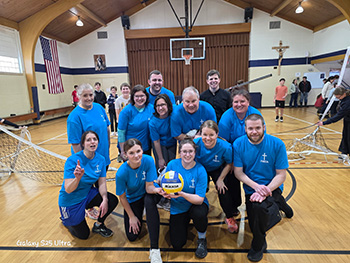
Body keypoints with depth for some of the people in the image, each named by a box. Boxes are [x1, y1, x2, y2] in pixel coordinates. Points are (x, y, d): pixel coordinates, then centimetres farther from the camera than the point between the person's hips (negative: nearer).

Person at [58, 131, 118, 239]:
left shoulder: (100, 159, -12)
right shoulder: (73, 160, -27)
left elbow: (102, 183, -10)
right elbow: (68, 190, -28)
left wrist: (105, 199, -26)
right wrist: (78, 178, -48)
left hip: (88, 194, 4)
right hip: (70, 201, -4)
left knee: (112, 201, -18)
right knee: (83, 235, 7)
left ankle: (98, 225, 10)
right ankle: (66, 219, 36)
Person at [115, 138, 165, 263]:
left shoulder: (148, 160, -28)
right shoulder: (121, 173, -29)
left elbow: (149, 187, -24)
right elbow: (122, 197, -13)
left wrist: (157, 190, -47)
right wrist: (132, 216, -5)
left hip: (148, 194, 0)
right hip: (133, 199, 1)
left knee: (149, 200, -37)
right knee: (132, 236, -3)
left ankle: (154, 249, -26)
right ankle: (138, 214, 31)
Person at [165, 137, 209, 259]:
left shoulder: (200, 170, -20)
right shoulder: (172, 164, -14)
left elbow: (199, 199, -23)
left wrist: (182, 194, -38)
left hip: (196, 204, -2)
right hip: (178, 207, 2)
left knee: (199, 214, -38)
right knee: (177, 245, -2)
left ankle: (202, 239, -2)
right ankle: (185, 223, 31)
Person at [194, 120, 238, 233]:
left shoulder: (225, 147, -32)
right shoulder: (196, 144, -33)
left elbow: (229, 164, -11)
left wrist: (220, 179, -8)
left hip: (218, 169, 0)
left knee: (223, 190, -11)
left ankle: (229, 217, 15)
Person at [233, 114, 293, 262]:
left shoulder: (277, 144, -16)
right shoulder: (239, 144, -12)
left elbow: (281, 175, -13)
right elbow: (238, 172, -9)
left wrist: (265, 191, -28)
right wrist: (256, 186, -24)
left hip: (271, 187, -3)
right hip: (250, 188, 3)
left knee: (259, 207, -35)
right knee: (254, 226, 14)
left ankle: (258, 246, -5)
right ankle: (277, 204, 44)